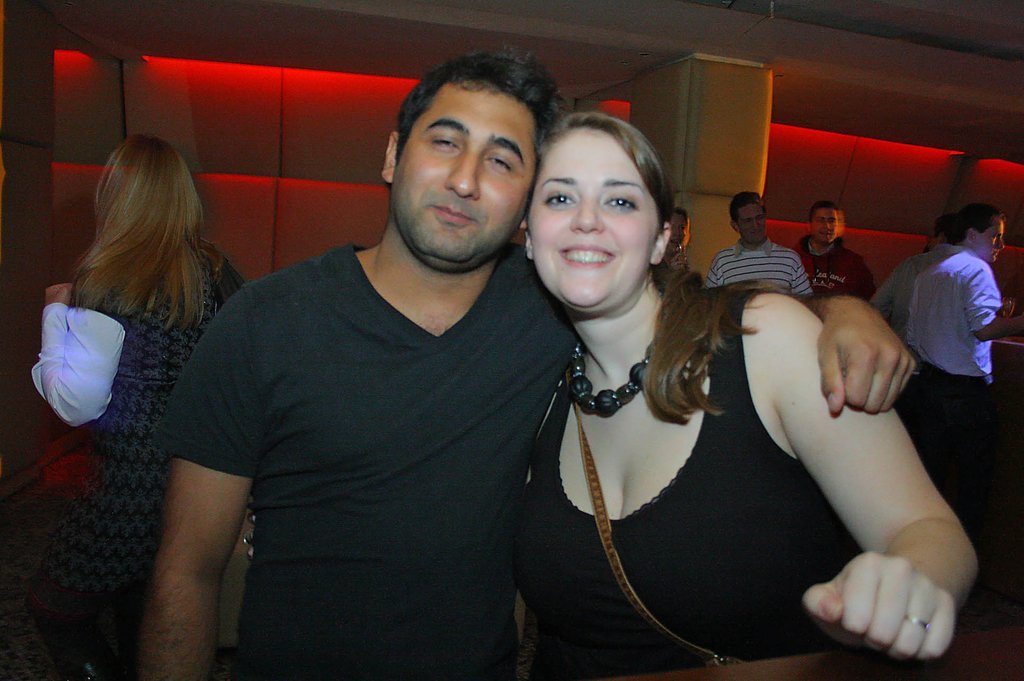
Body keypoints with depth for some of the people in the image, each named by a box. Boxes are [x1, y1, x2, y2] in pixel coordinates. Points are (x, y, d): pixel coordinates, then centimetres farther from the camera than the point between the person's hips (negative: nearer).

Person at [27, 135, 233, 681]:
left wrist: (57, 312, -3)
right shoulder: (215, 272, -2)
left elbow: (76, 404, -13)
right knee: (143, 620, 26)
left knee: (55, 609, 19)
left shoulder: (107, 287, -18)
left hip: (132, 488, -6)